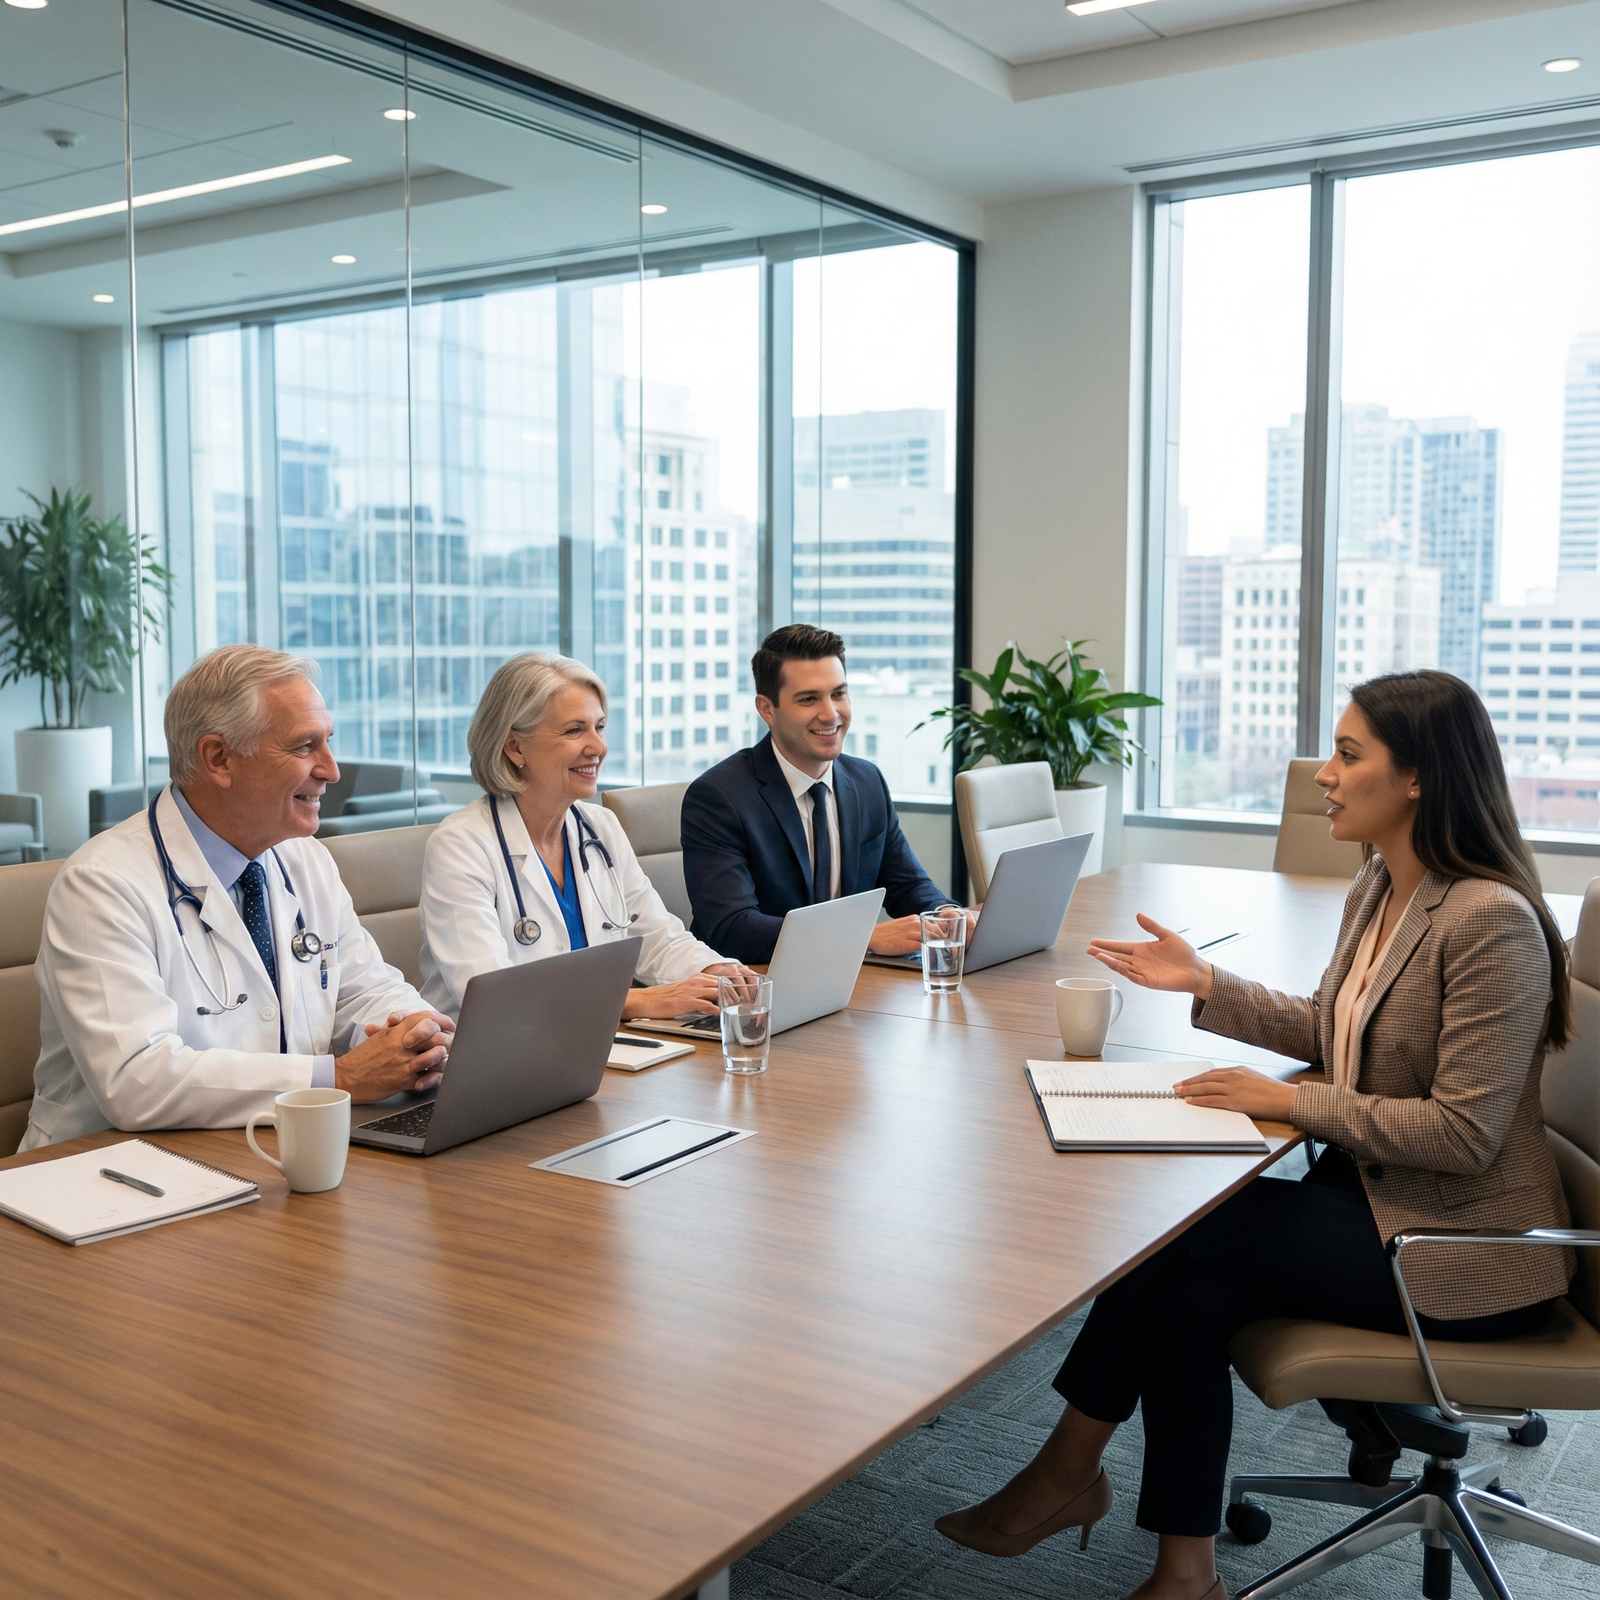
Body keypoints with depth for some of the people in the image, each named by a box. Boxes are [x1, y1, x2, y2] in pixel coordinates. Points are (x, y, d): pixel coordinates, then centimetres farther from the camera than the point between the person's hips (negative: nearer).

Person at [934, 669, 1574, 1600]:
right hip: (1374, 1195, 8)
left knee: (1175, 1225, -17)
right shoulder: (1378, 891, 6)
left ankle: (1067, 1471, 2)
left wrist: (1290, 1102, -20)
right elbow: (1329, 1030, 17)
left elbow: (1462, 1133, -23)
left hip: (1461, 1247, -8)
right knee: (1188, 1292, -14)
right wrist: (1205, 985, 5)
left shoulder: (1490, 920, -22)